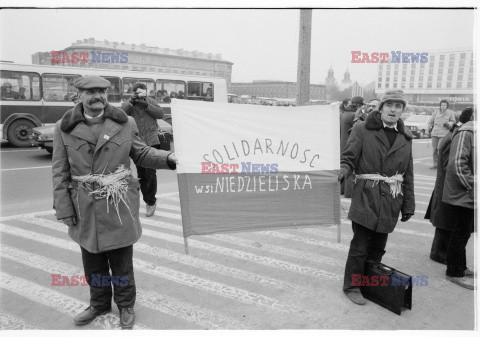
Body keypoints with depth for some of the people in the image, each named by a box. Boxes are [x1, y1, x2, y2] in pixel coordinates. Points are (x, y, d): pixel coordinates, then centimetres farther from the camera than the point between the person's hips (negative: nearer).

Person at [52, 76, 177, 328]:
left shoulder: (125, 123, -2)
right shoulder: (64, 127, -1)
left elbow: (141, 154, 6)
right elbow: (60, 171, 0)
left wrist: (168, 159, -12)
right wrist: (64, 208, -3)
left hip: (119, 206, -1)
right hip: (85, 210, 2)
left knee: (121, 261, 9)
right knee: (92, 262, 17)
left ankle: (126, 306, 32)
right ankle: (99, 304, 40)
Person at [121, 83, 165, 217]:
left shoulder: (150, 101, 7)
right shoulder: (129, 104, 6)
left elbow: (161, 114, -6)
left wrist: (146, 105, -16)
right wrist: (131, 102, -25)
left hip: (151, 142, -1)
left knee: (150, 173, -9)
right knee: (141, 174, 6)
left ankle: (151, 202, 4)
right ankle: (148, 201, 21)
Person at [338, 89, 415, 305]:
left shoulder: (405, 137, 11)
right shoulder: (362, 130, -2)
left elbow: (408, 174, 13)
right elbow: (349, 158, -5)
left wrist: (408, 205, 12)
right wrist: (343, 171, -28)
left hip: (390, 202, 4)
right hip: (366, 198, -4)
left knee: (378, 247, 15)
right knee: (360, 246, 1)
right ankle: (351, 286, 19)